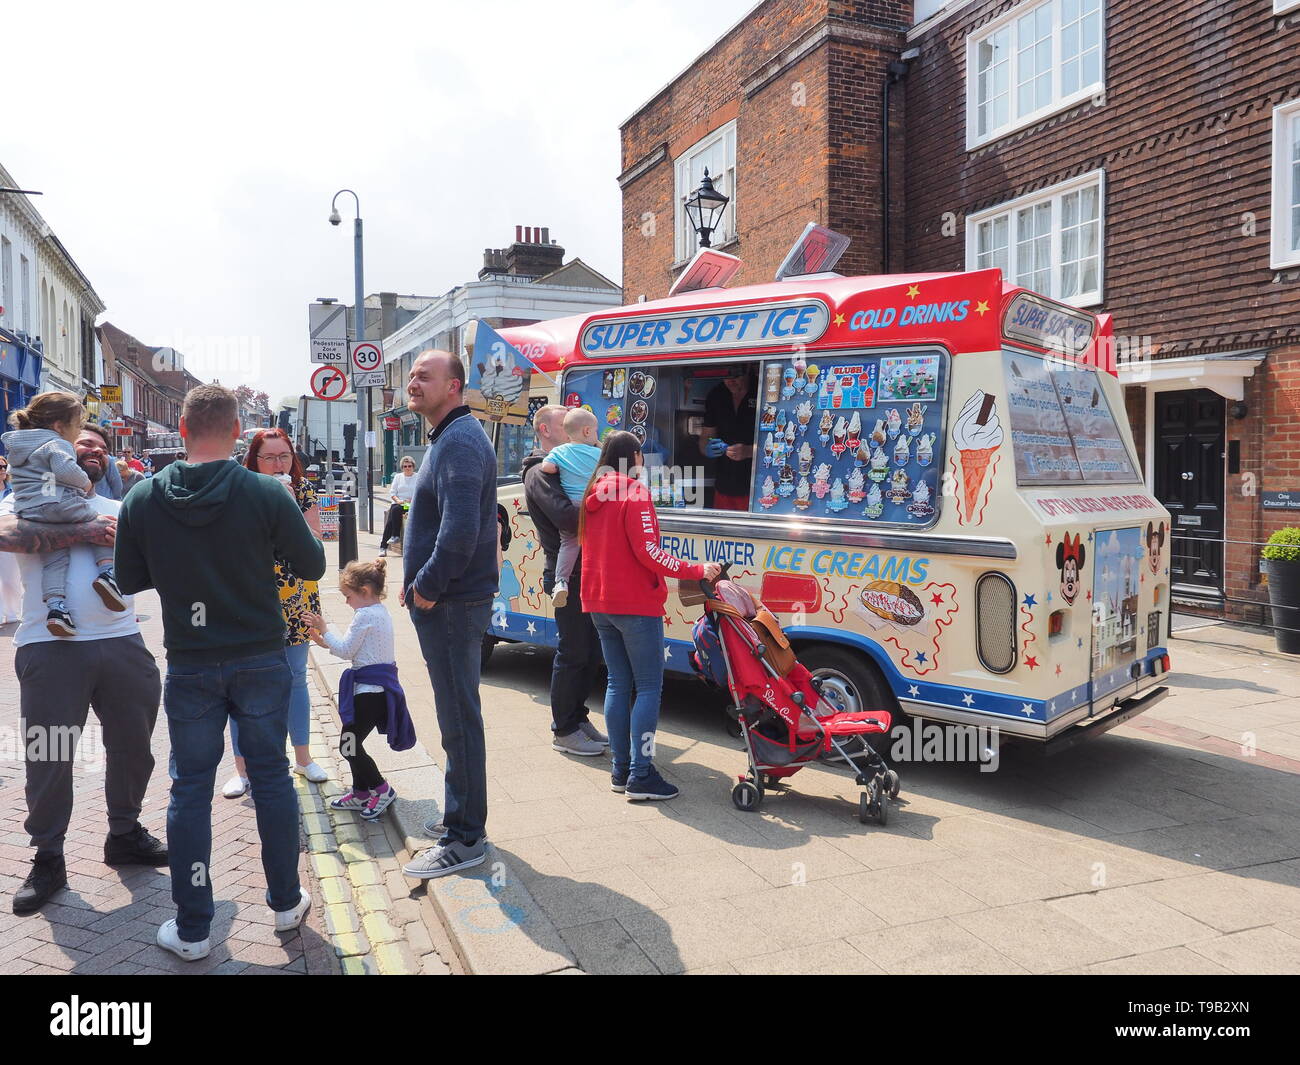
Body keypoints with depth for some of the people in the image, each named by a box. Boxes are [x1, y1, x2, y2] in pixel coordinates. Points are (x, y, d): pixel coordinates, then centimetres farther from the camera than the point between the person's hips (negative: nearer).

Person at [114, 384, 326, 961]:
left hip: (189, 667, 1)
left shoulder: (141, 500, -7)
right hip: (261, 659, -1)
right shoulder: (266, 494, -14)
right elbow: (313, 566, -4)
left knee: (190, 789, 11)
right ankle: (286, 902, 26)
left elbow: (129, 580, 3)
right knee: (271, 777, 13)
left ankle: (191, 929, 19)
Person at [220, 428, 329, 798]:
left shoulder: (303, 489, 0)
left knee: (296, 677, 12)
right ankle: (242, 768, 17)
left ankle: (303, 757, 26)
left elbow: (313, 542, -10)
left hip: (296, 600, 2)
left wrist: (289, 504, -18)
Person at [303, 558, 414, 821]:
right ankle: (361, 793, 25)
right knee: (353, 743, 17)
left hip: (368, 689, -10)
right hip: (382, 686, 10)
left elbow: (346, 651, -11)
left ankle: (381, 790, 7)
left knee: (349, 745, -4)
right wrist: (326, 642, 14)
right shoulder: (382, 612, 14)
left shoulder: (364, 615, -16)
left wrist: (324, 631, 0)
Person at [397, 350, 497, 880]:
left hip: (452, 604, -10)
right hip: (443, 601, 10)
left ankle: (465, 838, 11)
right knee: (456, 714, 18)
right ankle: (461, 816, 32)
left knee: (458, 719, -1)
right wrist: (417, 580, 13)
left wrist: (427, 587, -16)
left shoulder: (459, 442, -17)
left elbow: (460, 531, -28)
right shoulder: (447, 438, 17)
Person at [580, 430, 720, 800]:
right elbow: (647, 551, -18)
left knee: (618, 683, 12)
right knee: (649, 686, -3)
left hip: (600, 603, 8)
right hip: (635, 603, -8)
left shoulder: (593, 495, 11)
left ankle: (620, 769, 15)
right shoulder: (634, 492, -11)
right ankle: (640, 775, -6)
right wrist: (697, 571, -16)